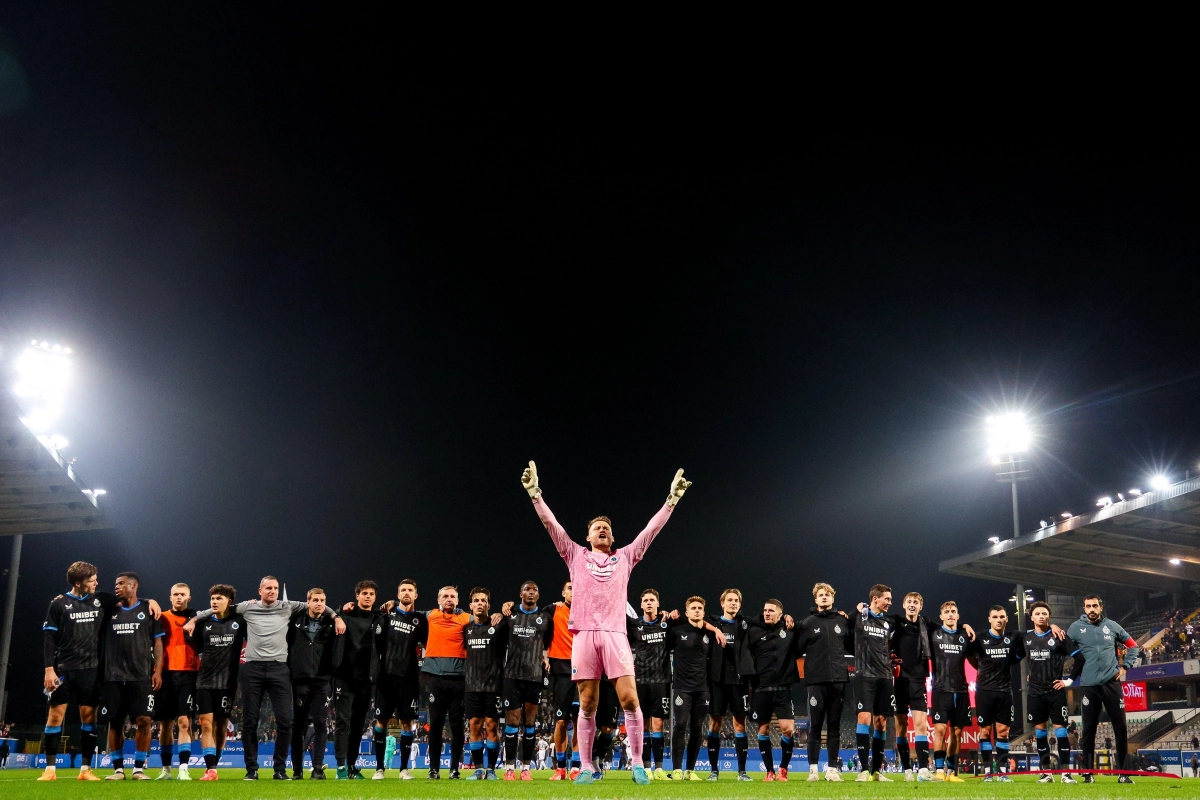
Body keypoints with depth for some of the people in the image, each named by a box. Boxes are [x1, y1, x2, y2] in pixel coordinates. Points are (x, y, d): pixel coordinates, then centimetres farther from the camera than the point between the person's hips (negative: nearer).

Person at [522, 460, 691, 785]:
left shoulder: (625, 557, 18)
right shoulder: (576, 555, 16)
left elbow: (652, 529, 14)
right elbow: (550, 523, 10)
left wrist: (671, 499, 8)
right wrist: (534, 493, 1)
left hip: (615, 634, 0)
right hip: (584, 634, 0)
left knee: (629, 699, -8)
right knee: (587, 704, 1)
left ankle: (637, 764, 1)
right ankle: (586, 767, 7)